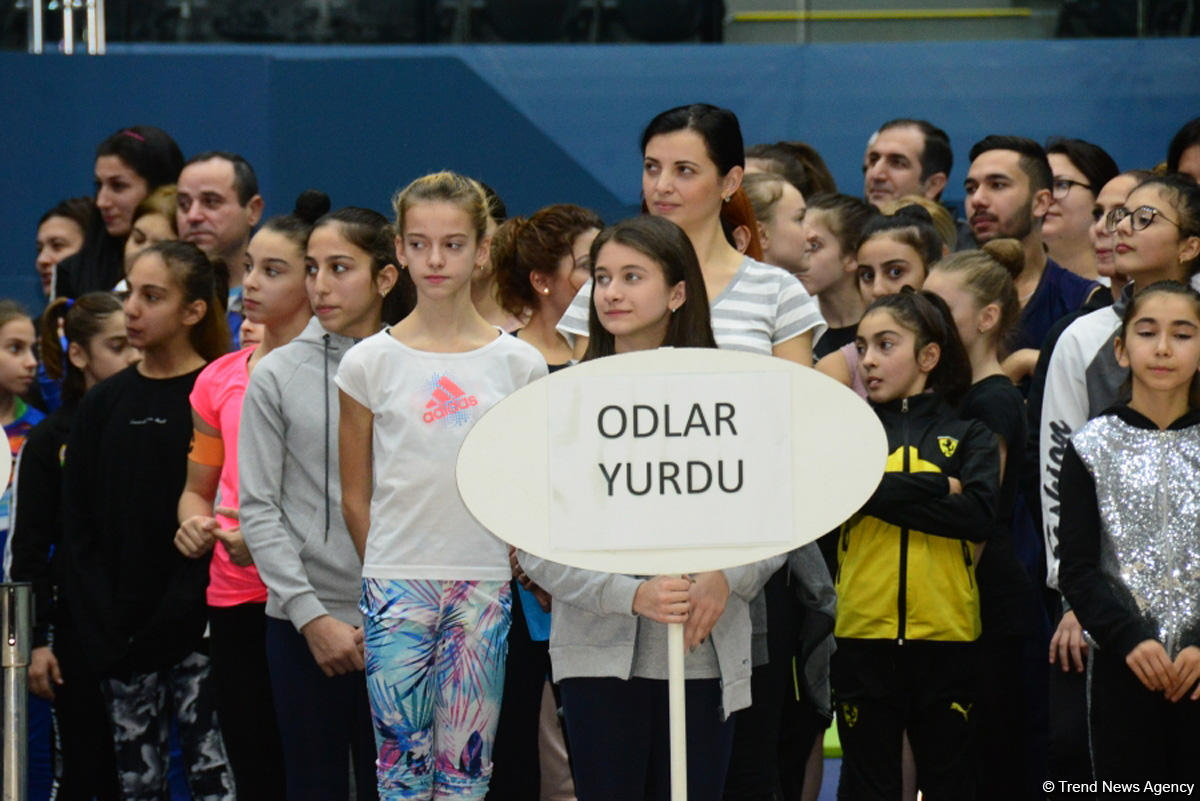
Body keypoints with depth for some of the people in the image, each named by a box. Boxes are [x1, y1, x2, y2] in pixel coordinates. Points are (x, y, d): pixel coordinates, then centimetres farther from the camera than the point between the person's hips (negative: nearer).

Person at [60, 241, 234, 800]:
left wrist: (177, 615, -16)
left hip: (197, 628, -5)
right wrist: (101, 628, -3)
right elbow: (78, 528, 9)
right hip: (119, 639, 5)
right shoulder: (104, 405, 11)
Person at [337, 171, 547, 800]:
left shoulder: (519, 364, 3)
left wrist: (503, 571, 5)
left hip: (484, 586, 1)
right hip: (395, 584, -1)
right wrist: (389, 577, 6)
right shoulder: (370, 362, 1)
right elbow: (355, 497, 7)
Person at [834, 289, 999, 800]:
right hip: (863, 633, 1)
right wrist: (937, 490, -11)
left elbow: (980, 516, -10)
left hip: (947, 632, -1)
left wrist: (881, 491, -11)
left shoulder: (967, 435, 7)